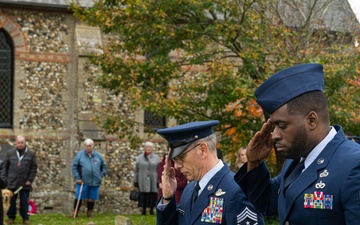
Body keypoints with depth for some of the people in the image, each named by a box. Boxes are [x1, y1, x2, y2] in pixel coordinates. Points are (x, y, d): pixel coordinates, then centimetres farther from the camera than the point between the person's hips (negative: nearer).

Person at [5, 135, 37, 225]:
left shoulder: (31, 154, 2)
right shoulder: (10, 153, 7)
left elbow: (34, 168, 1)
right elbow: (6, 167, 11)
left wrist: (30, 180, -6)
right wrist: (6, 179, 6)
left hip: (25, 184, -1)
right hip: (12, 183, 1)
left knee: (24, 202, 2)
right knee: (11, 201, 6)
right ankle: (11, 217, 18)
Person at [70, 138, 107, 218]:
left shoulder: (98, 155, 6)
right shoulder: (79, 155, -2)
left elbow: (104, 167, 15)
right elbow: (74, 167, -2)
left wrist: (101, 176, 4)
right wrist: (77, 178, -8)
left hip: (95, 182, 2)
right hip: (83, 182, -2)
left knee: (92, 198, 9)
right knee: (79, 197, 0)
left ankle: (89, 212, 23)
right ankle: (75, 212, 13)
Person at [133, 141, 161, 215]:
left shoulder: (156, 158, 5)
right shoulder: (140, 158, 7)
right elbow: (136, 170, 7)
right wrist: (135, 181, 2)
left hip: (153, 181, 0)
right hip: (143, 181, 0)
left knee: (152, 195, -2)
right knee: (143, 195, -2)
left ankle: (152, 209, 6)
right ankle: (143, 209, 3)